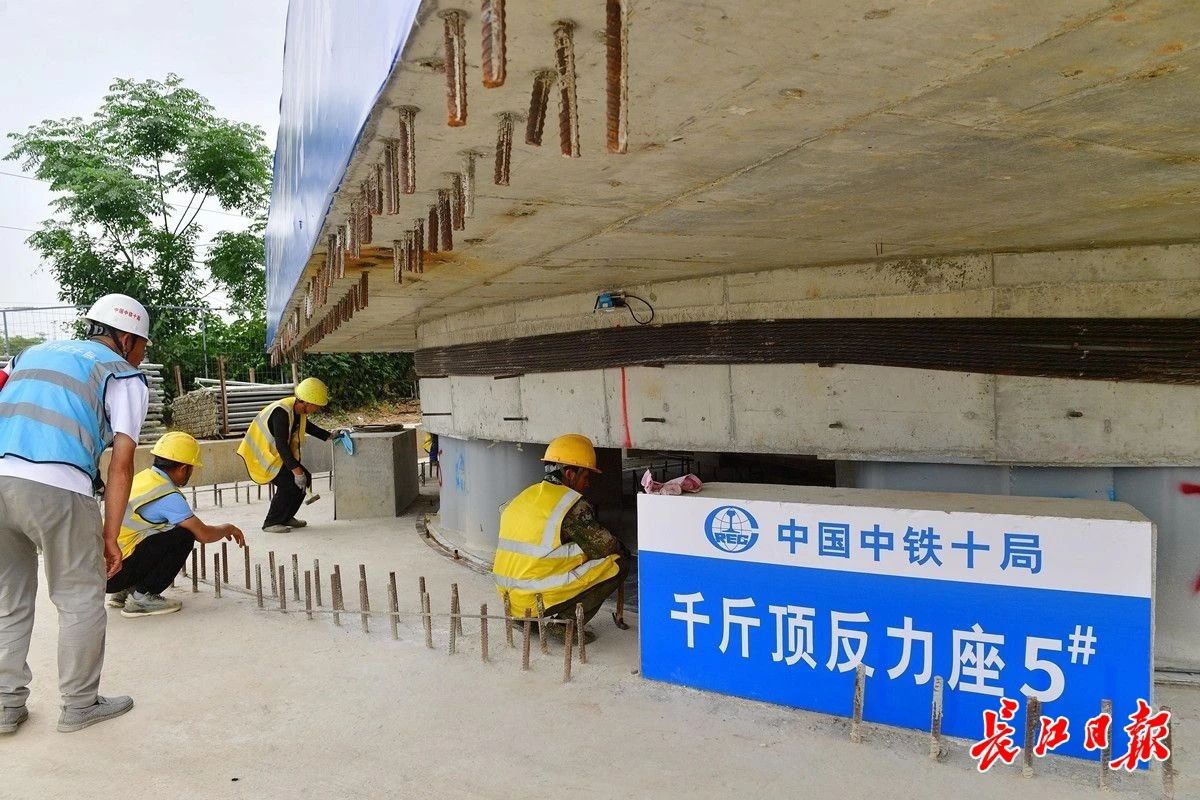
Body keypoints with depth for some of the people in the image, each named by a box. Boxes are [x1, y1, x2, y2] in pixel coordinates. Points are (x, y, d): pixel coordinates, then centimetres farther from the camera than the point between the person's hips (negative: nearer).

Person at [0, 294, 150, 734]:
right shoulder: (124, 375, 9)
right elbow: (120, 463, 0)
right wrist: (110, 535, 3)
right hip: (56, 488, -5)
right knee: (80, 600, 11)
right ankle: (80, 705, 20)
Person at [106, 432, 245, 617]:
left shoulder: (143, 477, 11)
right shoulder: (169, 496, -16)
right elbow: (204, 534, -12)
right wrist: (227, 529, 9)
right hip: (115, 572, -9)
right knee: (183, 536, -12)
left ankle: (124, 592, 17)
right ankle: (143, 597, -5)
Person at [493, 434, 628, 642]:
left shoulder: (524, 497, 12)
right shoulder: (572, 503, -10)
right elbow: (606, 547, -6)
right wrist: (621, 552, 18)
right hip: (539, 600, -8)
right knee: (617, 564, 0)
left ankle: (525, 619, 18)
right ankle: (566, 622, -4)